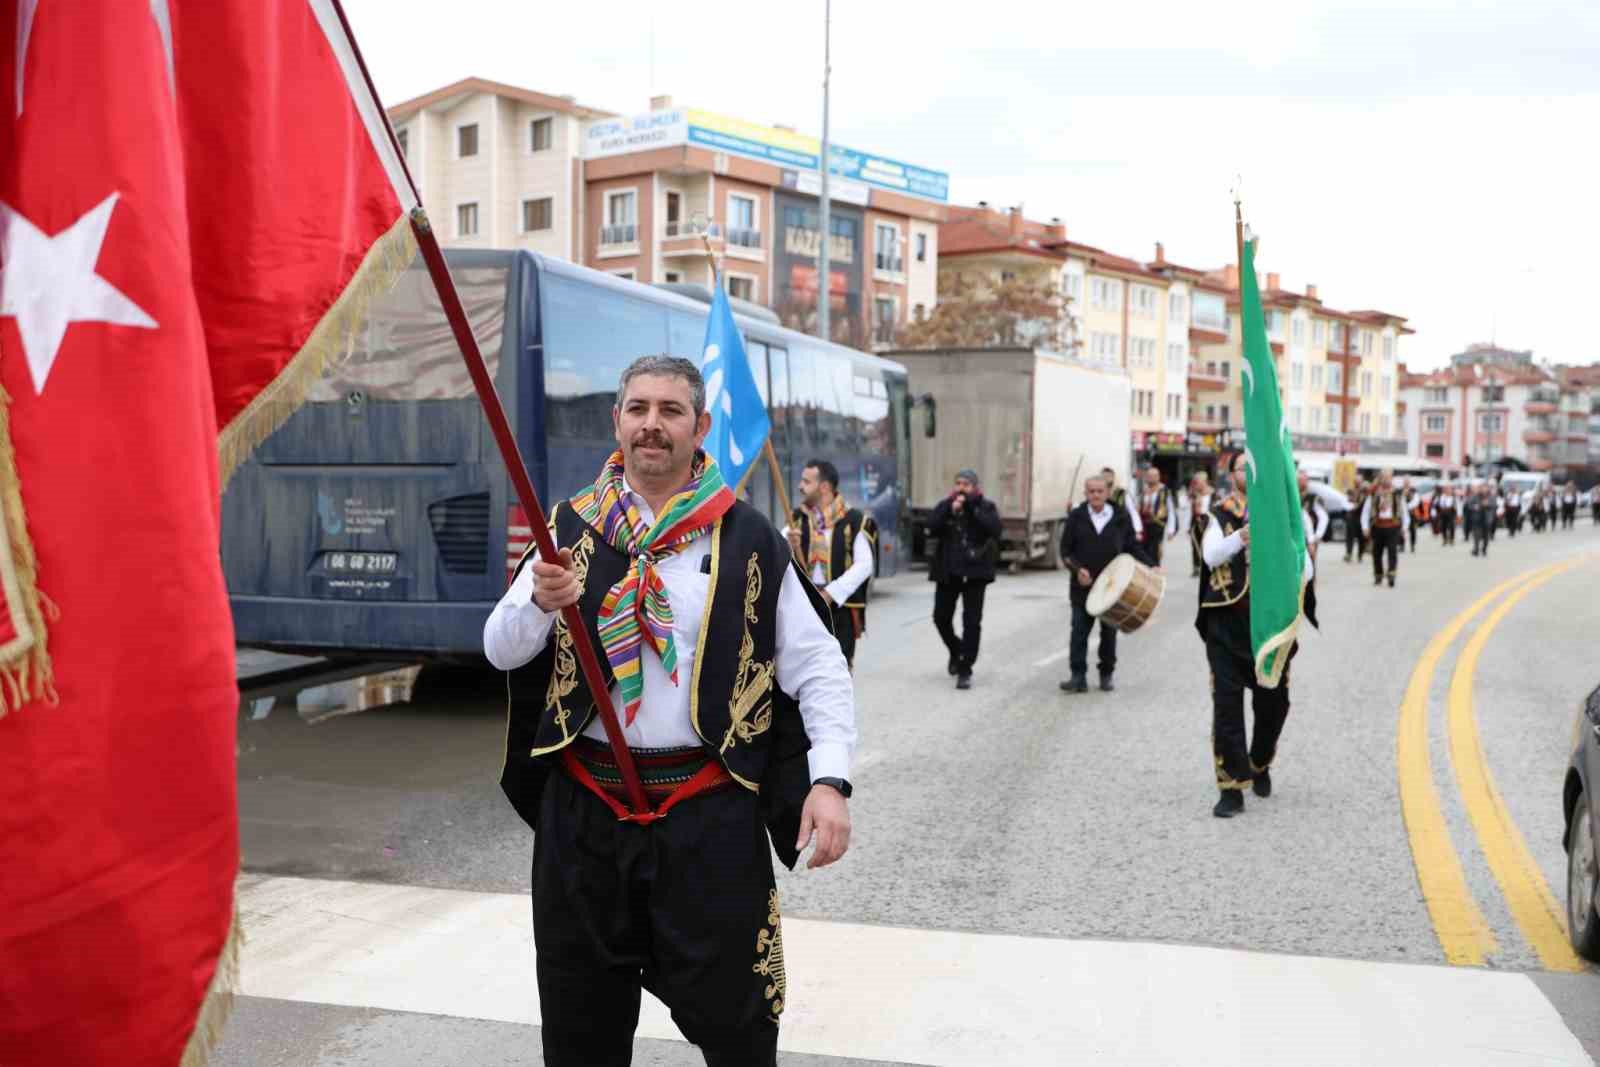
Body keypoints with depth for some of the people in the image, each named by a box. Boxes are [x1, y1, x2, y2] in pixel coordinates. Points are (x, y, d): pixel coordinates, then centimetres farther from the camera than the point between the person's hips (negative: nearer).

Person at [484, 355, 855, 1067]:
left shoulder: (747, 540, -2)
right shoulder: (572, 527, 5)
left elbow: (818, 668, -2)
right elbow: (500, 651, 1)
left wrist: (830, 779, -15)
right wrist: (540, 603, -21)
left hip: (710, 818, -2)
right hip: (583, 811, 3)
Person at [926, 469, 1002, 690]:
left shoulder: (986, 506, 1)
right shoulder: (945, 505, 6)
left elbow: (994, 529, -18)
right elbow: (932, 528, -9)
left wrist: (972, 507, -19)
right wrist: (950, 511, -20)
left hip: (975, 571, -3)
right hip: (948, 570, 3)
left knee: (972, 622, -4)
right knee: (941, 617, 7)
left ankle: (965, 670, 1)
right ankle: (956, 651, 35)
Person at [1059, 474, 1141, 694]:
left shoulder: (1121, 517, 3)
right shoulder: (1076, 517, 2)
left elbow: (1132, 548, 9)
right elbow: (1065, 550, 2)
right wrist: (1077, 569, -14)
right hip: (1083, 586, 0)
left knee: (1109, 632, 8)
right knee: (1079, 630, -3)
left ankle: (1106, 675, 21)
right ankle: (1079, 677, -1)